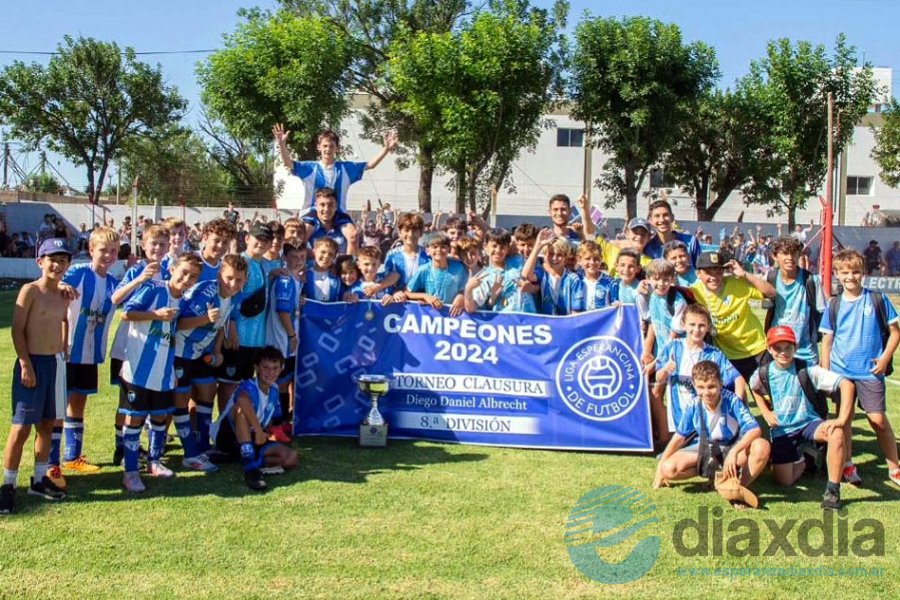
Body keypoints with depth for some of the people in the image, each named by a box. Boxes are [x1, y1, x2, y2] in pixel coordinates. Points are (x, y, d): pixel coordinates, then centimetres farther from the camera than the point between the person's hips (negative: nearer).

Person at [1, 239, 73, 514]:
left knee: (47, 424, 13)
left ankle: (39, 480, 24)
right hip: (32, 363, -6)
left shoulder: (64, 294, 8)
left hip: (56, 363, 7)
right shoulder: (30, 290, -10)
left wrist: (64, 352, 11)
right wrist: (26, 364, -16)